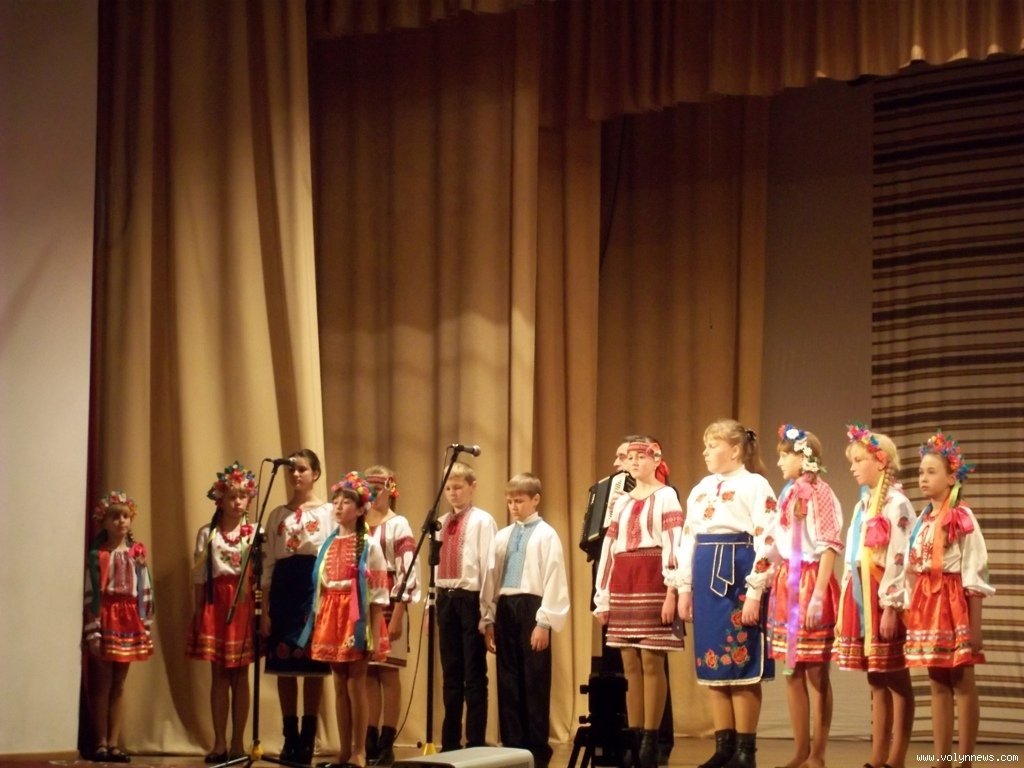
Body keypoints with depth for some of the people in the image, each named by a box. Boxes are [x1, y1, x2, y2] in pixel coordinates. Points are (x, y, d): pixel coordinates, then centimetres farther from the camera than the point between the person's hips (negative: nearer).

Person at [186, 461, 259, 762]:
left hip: (244, 603, -1)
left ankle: (237, 742, 8)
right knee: (219, 676, 4)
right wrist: (199, 612, 1)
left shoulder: (255, 533, 2)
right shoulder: (207, 533, 4)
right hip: (216, 604, 1)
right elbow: (199, 576, 5)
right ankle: (219, 742, 9)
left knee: (240, 676, 3)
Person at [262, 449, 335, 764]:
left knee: (313, 664, -2)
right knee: (284, 664, 2)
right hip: (284, 587, 3)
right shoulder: (277, 515, 13)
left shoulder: (328, 512, 4)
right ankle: (290, 736, 9)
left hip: (316, 586, -3)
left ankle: (308, 737, 4)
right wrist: (265, 607, 4)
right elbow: (268, 562, 11)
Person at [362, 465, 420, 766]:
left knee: (387, 673, -2)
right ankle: (370, 742, 8)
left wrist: (397, 615, -15)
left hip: (389, 604, -5)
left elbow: (407, 572, -9)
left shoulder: (398, 525, -3)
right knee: (367, 674, 5)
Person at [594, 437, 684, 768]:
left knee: (651, 662, -6)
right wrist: (603, 597, 11)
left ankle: (651, 739, -4)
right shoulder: (622, 501, 18)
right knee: (630, 665, 5)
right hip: (622, 584, 6)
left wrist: (671, 591, -18)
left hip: (652, 582, -6)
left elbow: (674, 544, -9)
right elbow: (608, 548, 16)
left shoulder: (665, 496, 0)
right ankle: (634, 737, 8)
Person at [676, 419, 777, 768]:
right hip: (706, 576, 7)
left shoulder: (755, 486, -5)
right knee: (714, 664, 7)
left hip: (739, 575, -7)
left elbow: (765, 541, -12)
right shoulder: (700, 490, 17)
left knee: (741, 664, -4)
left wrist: (755, 593, -18)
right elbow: (688, 541, 19)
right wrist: (685, 588, 13)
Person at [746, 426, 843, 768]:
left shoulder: (819, 494, -9)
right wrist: (759, 585, 13)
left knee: (816, 673, -1)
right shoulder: (789, 496, 14)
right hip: (786, 585, 8)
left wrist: (818, 596, -20)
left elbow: (828, 548, -14)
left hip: (811, 584, -8)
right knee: (793, 673, 9)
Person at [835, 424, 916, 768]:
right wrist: (844, 608, 16)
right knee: (876, 681, 10)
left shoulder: (895, 503, -9)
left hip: (884, 598, -8)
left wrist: (890, 606, -20)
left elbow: (897, 559, -16)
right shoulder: (863, 504, 17)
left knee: (896, 679, -2)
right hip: (860, 596, 8)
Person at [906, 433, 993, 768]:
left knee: (962, 683, -1)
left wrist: (975, 623, -13)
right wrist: (913, 611, 10)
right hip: (926, 603, 7)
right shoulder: (922, 520, 12)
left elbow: (974, 574, -10)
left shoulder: (962, 518, -8)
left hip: (954, 601, -7)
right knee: (938, 684, 8)